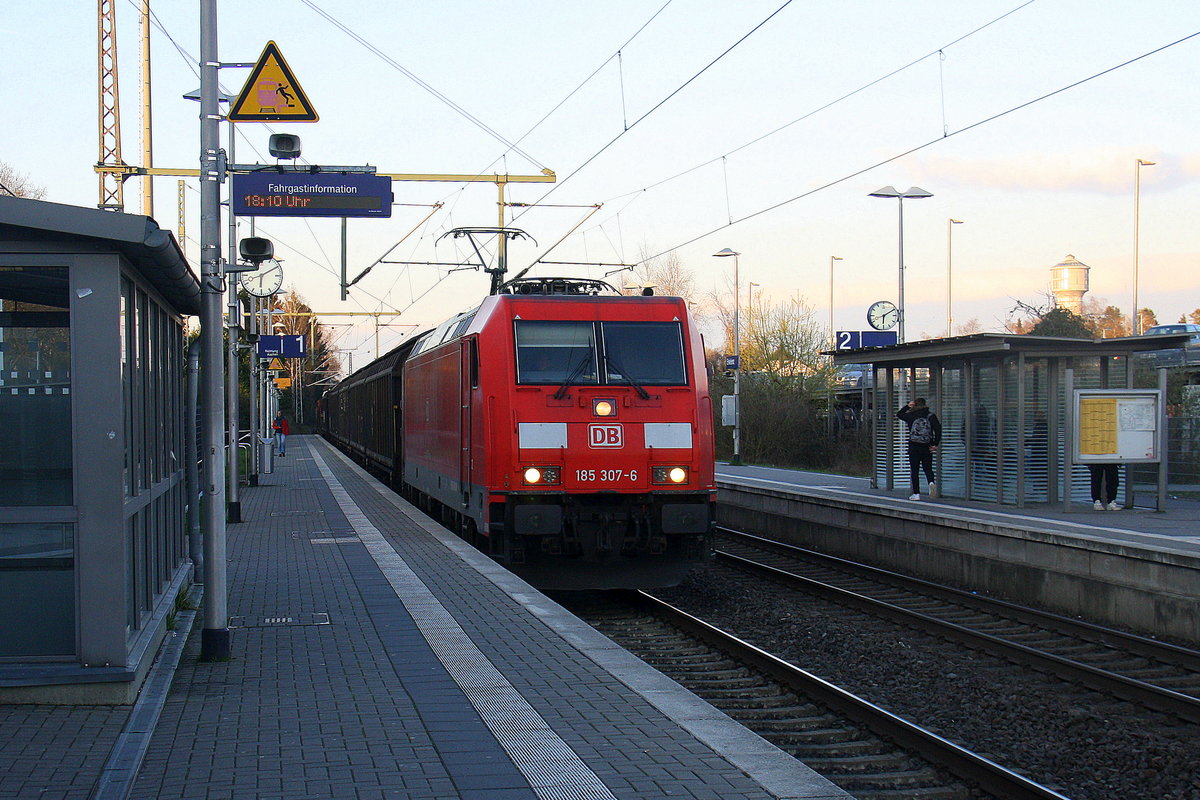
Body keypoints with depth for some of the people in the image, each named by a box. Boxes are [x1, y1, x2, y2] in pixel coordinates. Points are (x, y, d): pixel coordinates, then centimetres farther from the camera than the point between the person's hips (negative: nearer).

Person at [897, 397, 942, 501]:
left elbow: (899, 414, 18)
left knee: (914, 470, 5)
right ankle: (931, 482, -21)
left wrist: (907, 406, 24)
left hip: (914, 446, -1)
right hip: (927, 447, 1)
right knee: (928, 468, 10)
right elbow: (938, 429, -5)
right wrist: (936, 444, -2)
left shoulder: (911, 415, 0)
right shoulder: (931, 415, 2)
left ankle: (916, 493, 3)